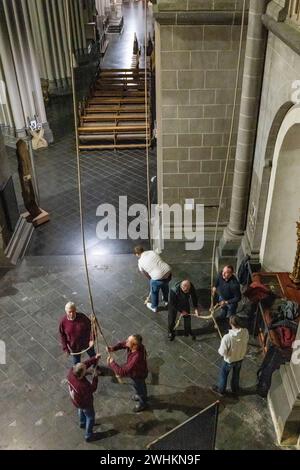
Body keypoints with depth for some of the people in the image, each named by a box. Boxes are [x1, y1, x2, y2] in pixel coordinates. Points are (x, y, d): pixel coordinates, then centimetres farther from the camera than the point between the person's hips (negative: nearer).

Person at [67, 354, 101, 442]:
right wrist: (95, 377, -17)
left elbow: (85, 364, -19)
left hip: (75, 399, 6)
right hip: (84, 403, -6)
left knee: (81, 410, 37)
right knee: (90, 417, 23)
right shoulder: (83, 386, -47)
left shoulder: (71, 371, -32)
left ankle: (82, 423, 66)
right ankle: (89, 436, 44)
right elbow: (92, 389, -25)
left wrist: (95, 358, -23)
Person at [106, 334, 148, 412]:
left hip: (139, 375, -7)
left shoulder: (137, 357, -50)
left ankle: (142, 404, 55)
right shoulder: (135, 345, -28)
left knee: (140, 388, 24)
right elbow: (123, 344, -6)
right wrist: (113, 348, -23)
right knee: (136, 385, 35)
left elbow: (123, 372, -47)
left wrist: (111, 363, -36)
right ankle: (140, 395, 66)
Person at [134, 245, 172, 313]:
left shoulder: (140, 262, -2)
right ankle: (166, 301, 61)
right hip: (168, 272, 5)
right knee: (165, 287, 36)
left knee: (154, 292, 26)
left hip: (158, 278, -5)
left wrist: (151, 279, 29)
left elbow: (147, 275, 9)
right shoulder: (152, 252, 9)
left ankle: (154, 307, 49)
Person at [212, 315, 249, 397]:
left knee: (223, 375, 26)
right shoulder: (245, 332, -26)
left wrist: (219, 350, -5)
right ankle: (235, 390, 54)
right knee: (236, 375, 31)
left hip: (229, 360, -4)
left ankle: (221, 390, 49)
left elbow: (222, 353, -28)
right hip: (240, 358, 4)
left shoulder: (227, 337, -40)